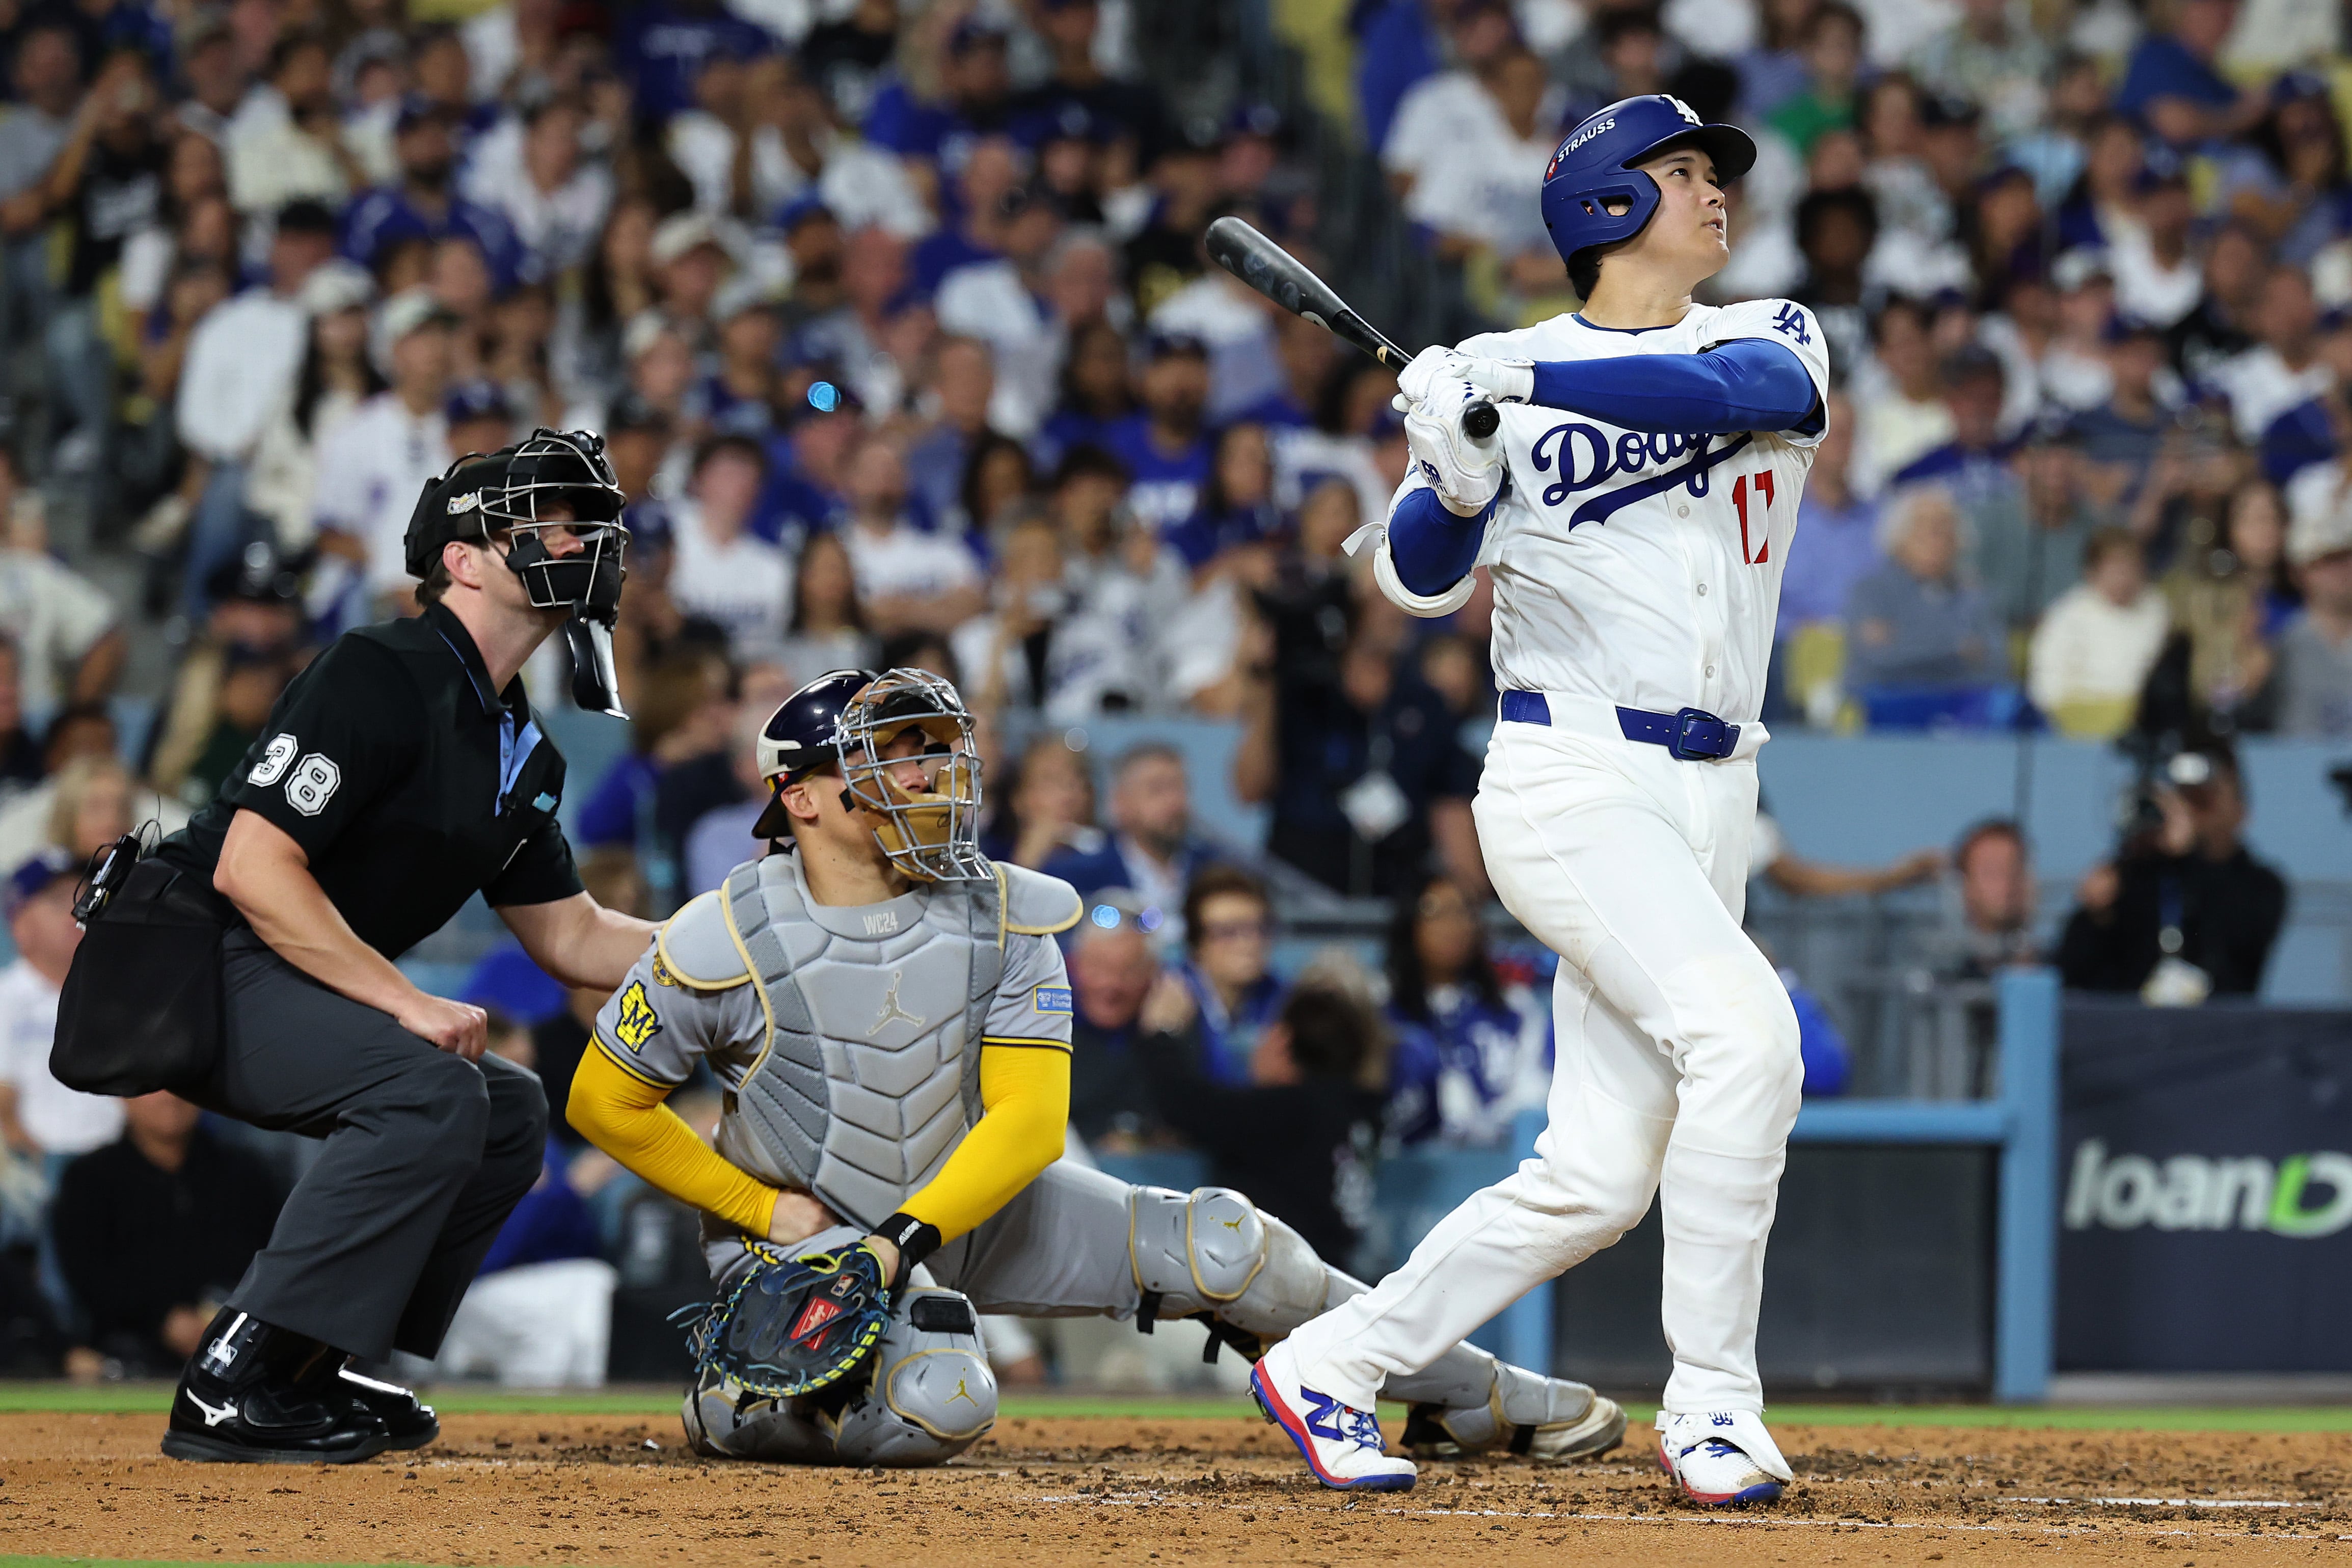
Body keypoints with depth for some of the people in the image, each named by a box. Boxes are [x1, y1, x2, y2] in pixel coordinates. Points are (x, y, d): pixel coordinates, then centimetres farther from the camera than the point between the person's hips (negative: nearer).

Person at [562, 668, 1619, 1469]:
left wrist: (906, 1238, -27)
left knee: (1221, 1245, -9)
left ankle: (1481, 1398, 6)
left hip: (972, 1199, 4)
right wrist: (762, 1211, -14)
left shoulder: (1003, 917, -11)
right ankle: (730, 1406, -6)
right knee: (936, 1407, -35)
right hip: (808, 1225, -4)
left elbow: (1028, 1117, -13)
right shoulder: (724, 945, -20)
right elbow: (607, 1102, -10)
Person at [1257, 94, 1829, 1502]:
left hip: (1709, 801, 5)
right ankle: (1713, 1403, -19)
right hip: (1573, 779, -5)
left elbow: (1753, 395, -14)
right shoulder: (1503, 378, 3)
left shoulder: (1772, 336, 11)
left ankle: (1334, 1366, 14)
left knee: (1599, 1176, 1)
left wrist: (1528, 382, -23)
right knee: (1742, 1026, -26)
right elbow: (1421, 581, -5)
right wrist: (1455, 473, -26)